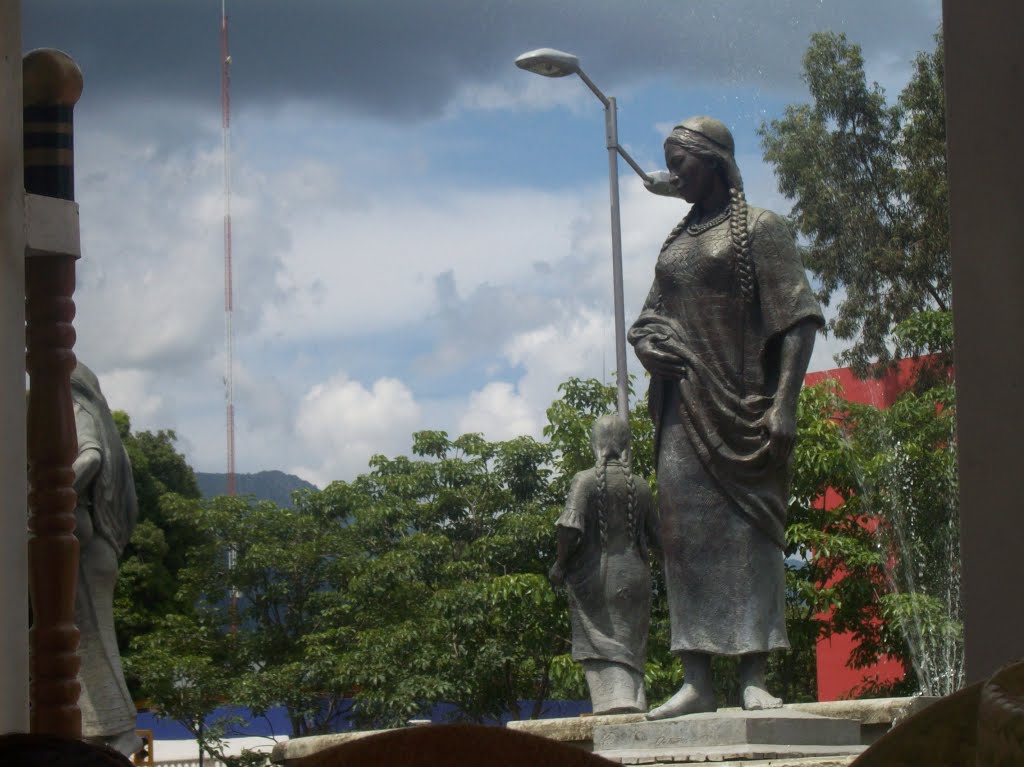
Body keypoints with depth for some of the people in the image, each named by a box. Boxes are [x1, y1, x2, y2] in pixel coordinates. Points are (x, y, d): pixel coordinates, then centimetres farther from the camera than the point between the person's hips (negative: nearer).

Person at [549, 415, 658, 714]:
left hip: (593, 576, -3)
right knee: (630, 646, 10)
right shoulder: (640, 485, 3)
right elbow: (657, 536, 7)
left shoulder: (585, 481, -9)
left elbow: (570, 528, -18)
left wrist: (560, 565, -4)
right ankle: (635, 702, 2)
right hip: (632, 577, 4)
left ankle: (615, 700, -17)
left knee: (602, 646, -2)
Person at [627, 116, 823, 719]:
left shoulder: (760, 229, 0)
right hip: (684, 412, 6)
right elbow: (649, 320, 27)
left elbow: (799, 319, -8)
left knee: (749, 532, -7)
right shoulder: (677, 242, 20)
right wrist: (646, 343, 2)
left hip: (739, 409, -6)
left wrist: (785, 403, -18)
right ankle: (698, 682, -3)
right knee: (687, 532, -1)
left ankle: (755, 680, -8)